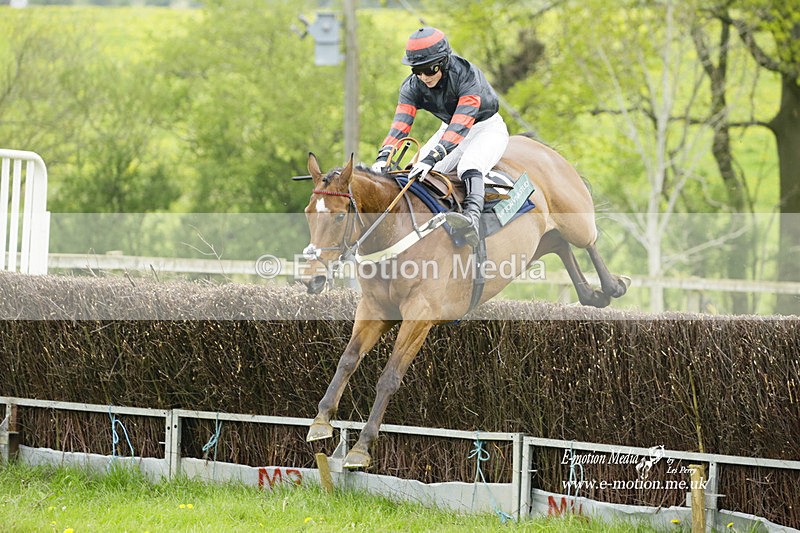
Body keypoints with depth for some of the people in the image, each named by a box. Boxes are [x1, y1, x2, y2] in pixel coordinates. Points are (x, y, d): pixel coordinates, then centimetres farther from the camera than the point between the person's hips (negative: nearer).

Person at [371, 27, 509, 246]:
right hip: (448, 129, 7)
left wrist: (432, 156, -55)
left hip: (487, 127, -7)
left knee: (469, 166, -36)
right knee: (417, 170, -14)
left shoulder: (467, 76, -32)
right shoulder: (413, 86, -15)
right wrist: (384, 156, -44)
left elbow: (461, 123, -42)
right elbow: (401, 122, -25)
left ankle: (472, 216, -59)